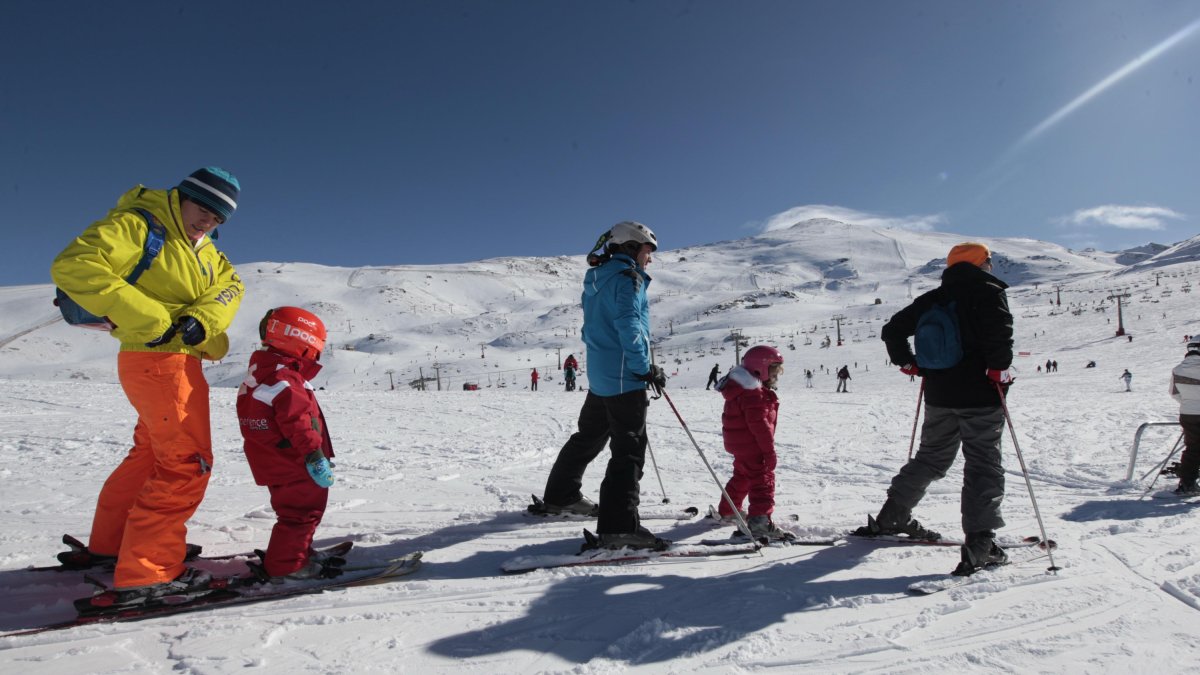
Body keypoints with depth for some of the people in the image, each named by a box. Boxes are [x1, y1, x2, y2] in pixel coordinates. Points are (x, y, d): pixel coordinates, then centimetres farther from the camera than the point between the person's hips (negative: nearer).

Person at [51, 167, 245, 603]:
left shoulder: (203, 248, 15)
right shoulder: (137, 225, -10)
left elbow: (229, 286, 3)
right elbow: (73, 267, -21)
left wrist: (202, 320, -19)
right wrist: (150, 320, -25)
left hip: (179, 360, 10)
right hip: (158, 359, -10)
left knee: (153, 452, 21)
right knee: (187, 462, -11)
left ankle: (108, 543, 37)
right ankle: (145, 573, -6)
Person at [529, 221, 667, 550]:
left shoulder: (598, 279, 18)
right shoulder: (627, 276, -9)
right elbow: (628, 325, -20)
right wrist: (646, 368, -16)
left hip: (599, 374, 10)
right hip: (625, 376, -10)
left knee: (590, 436, 22)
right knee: (629, 448, -12)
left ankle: (560, 497, 36)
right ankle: (619, 526, -18)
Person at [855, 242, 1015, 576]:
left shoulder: (932, 299, 12)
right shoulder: (989, 292, -5)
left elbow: (892, 330, 13)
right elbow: (999, 333, -24)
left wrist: (910, 364, 19)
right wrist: (999, 371, -13)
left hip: (939, 396, 6)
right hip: (980, 397, -6)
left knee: (930, 458, 19)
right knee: (984, 464, -1)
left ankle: (891, 518, 25)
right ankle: (979, 545, -6)